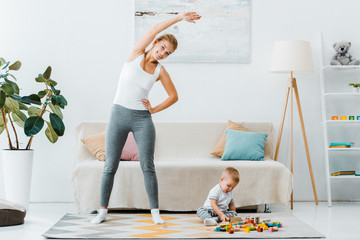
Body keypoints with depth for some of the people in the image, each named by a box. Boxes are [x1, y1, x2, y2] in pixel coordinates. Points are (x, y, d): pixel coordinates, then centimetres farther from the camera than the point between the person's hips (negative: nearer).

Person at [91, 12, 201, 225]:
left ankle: (155, 212, 6)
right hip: (119, 115, -1)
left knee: (148, 166, -1)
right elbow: (155, 29, -10)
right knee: (110, 166, 3)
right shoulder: (136, 54, 0)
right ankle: (103, 211, 13)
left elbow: (174, 96, 11)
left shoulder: (160, 71, 4)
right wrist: (180, 17, -11)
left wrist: (154, 109, 0)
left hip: (142, 119, 1)